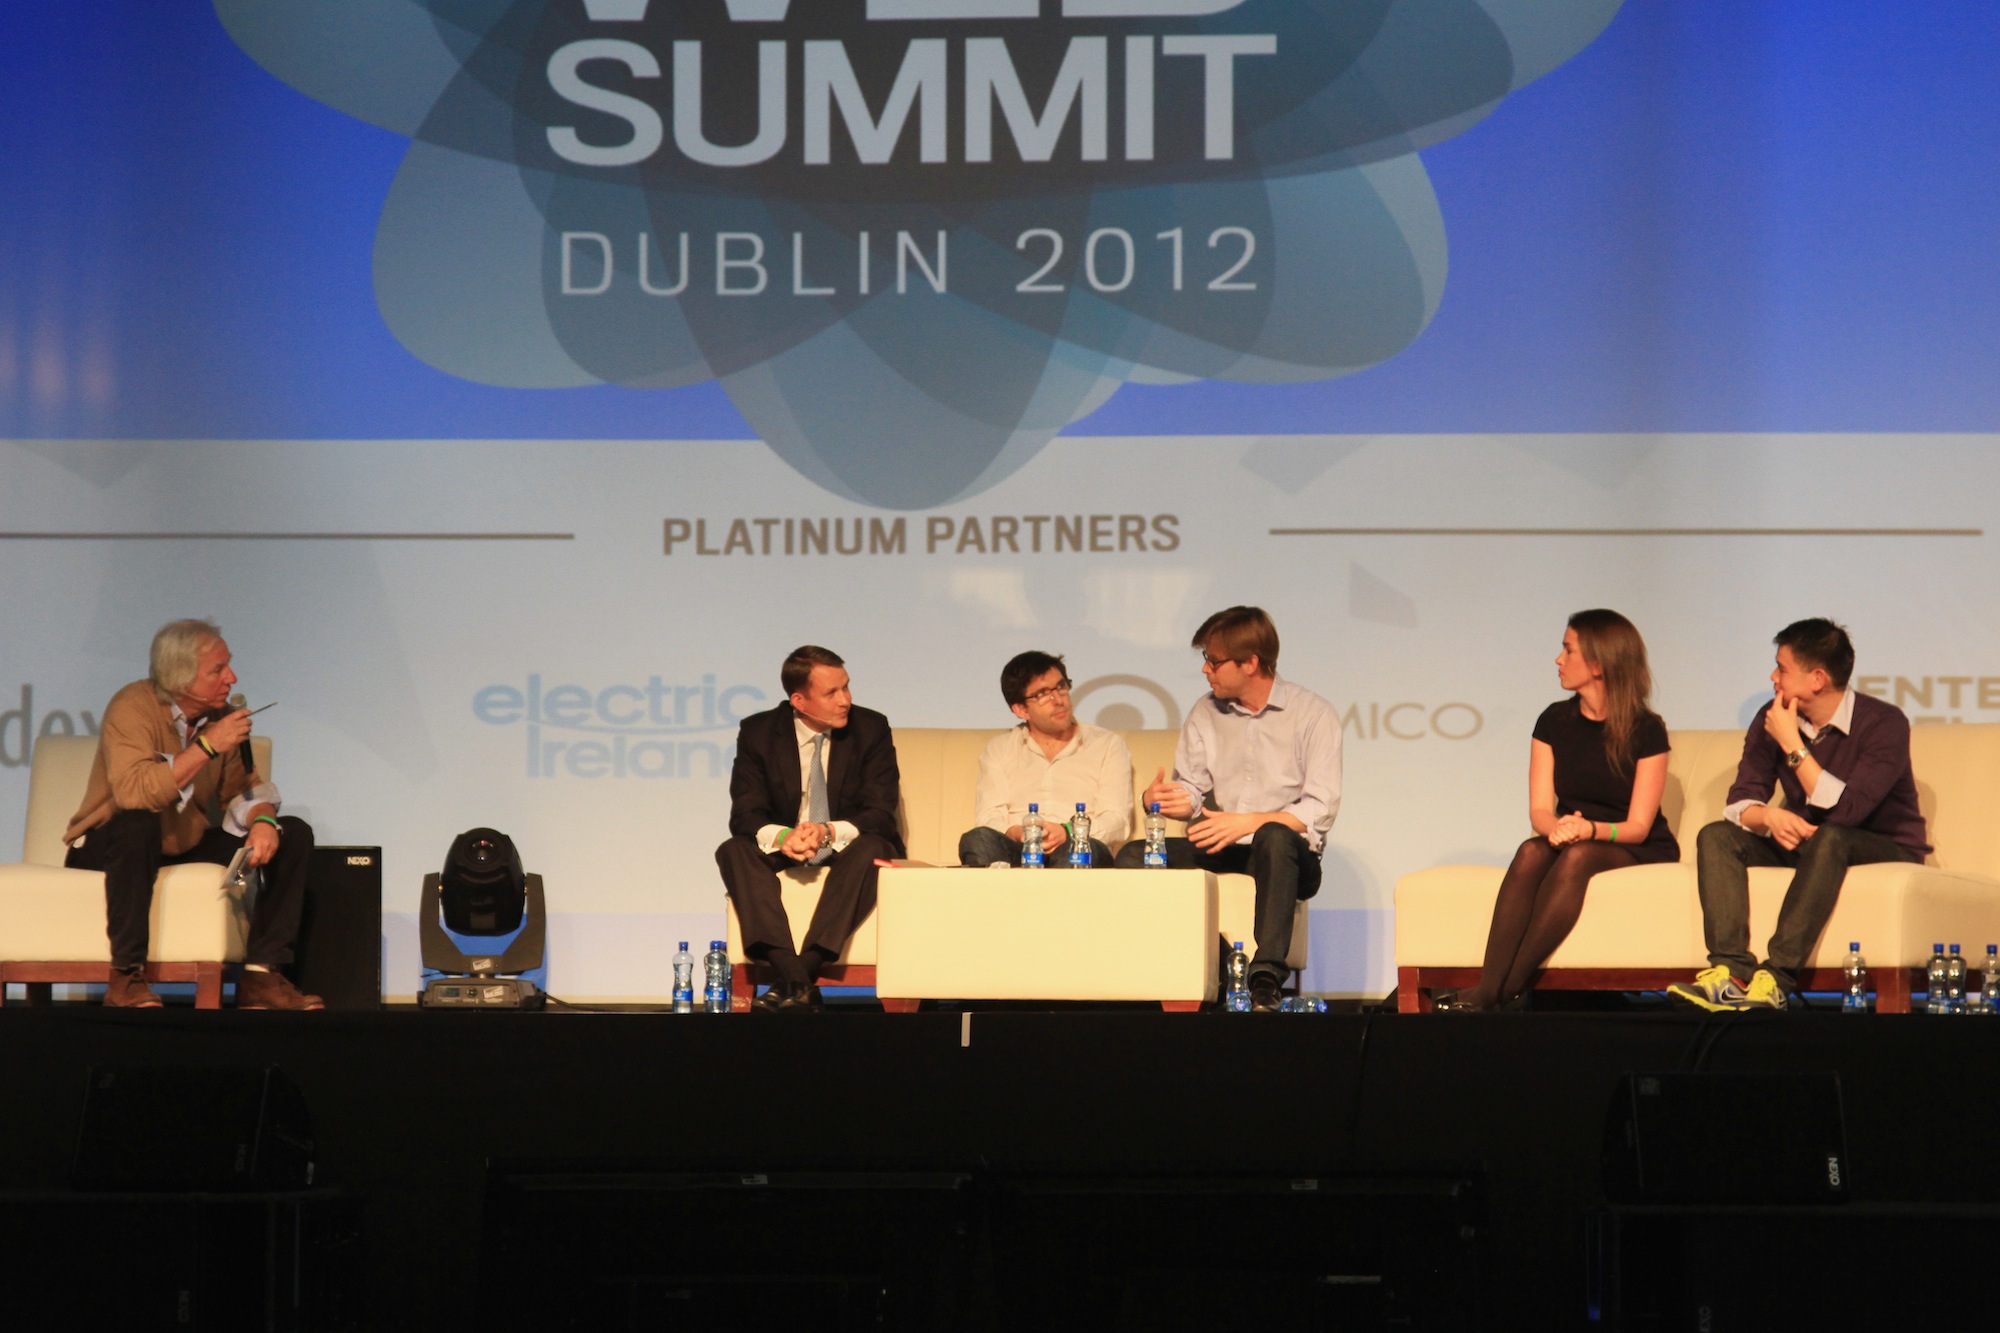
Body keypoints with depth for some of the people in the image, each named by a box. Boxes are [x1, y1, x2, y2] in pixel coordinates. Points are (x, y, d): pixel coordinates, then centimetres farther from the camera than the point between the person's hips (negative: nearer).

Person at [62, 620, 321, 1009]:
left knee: (294, 835, -5)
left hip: (186, 847, 7)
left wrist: (262, 820, -18)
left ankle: (260, 975, -11)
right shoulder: (133, 707, -21)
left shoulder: (221, 715, 1)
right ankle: (126, 977, -32)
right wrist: (206, 746, -33)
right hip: (106, 849, -7)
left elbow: (242, 789, 6)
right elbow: (133, 792, -36)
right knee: (137, 823, -41)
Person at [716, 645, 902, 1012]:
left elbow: (880, 814, -11)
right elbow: (745, 814, -9)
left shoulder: (871, 728, -5)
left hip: (847, 851, -1)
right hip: (784, 854, 1)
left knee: (872, 848, -34)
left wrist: (829, 832, -32)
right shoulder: (757, 732, -3)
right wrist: (780, 836, -33)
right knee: (733, 851, -28)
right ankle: (794, 977, -44)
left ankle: (806, 971, -42)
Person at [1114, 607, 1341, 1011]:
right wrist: (1163, 798, -14)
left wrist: (1249, 822, -24)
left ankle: (1265, 980, -46)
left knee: (1275, 837, -40)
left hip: (1284, 855, -5)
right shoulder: (1205, 713, 13)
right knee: (1133, 855, -20)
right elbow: (1191, 790, 11)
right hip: (1218, 850, 5)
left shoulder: (1313, 715, -4)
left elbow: (1320, 810, -12)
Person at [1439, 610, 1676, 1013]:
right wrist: (1558, 827, -25)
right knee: (1531, 852, -32)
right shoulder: (1555, 721, 5)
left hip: (1639, 853, -3)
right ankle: (1486, 989, -46)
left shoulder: (1646, 730, -7)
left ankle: (1508, 990, -45)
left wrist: (1589, 829, -31)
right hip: (1571, 841, 3)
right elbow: (1539, 811, 0)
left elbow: (1638, 826, -11)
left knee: (1577, 856, -37)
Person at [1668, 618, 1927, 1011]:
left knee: (1828, 837, -38)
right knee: (1716, 836, -16)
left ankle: (1776, 978, -45)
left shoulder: (1884, 723, -18)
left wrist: (1792, 745, -25)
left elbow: (1844, 810, -28)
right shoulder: (1771, 720, 0)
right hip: (1806, 845, 6)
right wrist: (1769, 816, -29)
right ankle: (1730, 969, -35)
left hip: (1886, 851, -6)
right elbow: (1739, 802, -5)